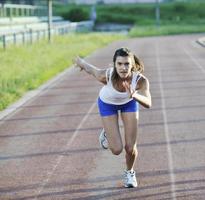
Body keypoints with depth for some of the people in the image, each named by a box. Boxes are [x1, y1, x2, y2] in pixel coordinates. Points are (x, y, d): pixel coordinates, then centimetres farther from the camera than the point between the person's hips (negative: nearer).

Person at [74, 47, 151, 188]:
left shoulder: (140, 80, -38)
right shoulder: (105, 75, -39)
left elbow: (148, 103, -51)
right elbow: (90, 69, -18)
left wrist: (134, 95, -70)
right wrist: (80, 61, 3)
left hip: (129, 102, 1)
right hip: (108, 104, -1)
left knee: (131, 148, 0)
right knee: (117, 150, -5)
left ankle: (130, 172, 34)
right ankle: (107, 133, 30)